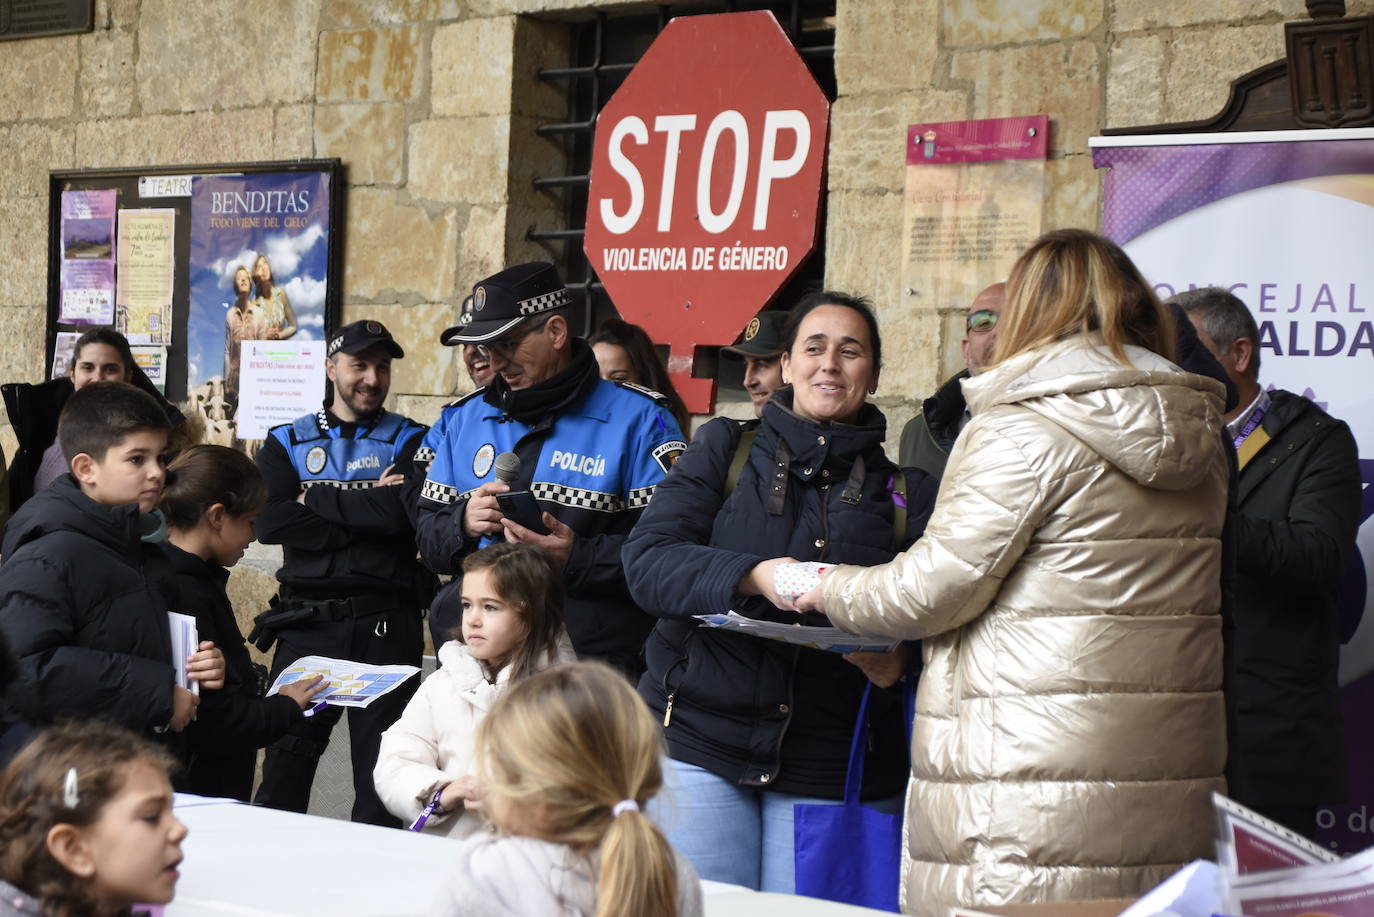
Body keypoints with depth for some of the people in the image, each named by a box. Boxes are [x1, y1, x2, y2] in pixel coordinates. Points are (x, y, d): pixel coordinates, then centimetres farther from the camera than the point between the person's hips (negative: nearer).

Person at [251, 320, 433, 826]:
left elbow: (412, 512, -15)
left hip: (388, 628, -1)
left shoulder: (410, 441, 6)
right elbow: (269, 521, -8)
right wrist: (368, 510, -12)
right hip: (307, 623, 1)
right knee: (284, 770, 5)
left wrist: (318, 500, -10)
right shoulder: (287, 441, 9)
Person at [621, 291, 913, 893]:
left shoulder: (898, 487, 7)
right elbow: (646, 560, -6)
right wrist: (755, 575, -23)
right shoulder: (725, 449, 6)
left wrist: (899, 660, -13)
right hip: (702, 740, 0)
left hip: (835, 769, 1)